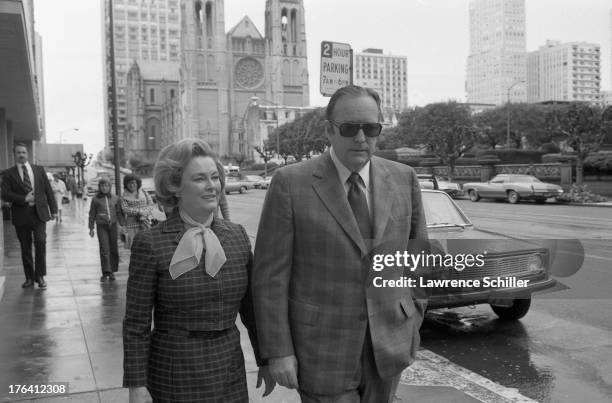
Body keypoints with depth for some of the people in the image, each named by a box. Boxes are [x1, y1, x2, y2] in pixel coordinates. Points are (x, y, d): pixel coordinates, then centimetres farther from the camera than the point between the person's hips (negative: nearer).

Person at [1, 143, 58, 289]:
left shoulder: (39, 170, 9)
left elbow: (48, 190, 9)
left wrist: (53, 209, 5)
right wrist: (23, 199, -15)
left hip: (39, 213, 0)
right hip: (21, 215, 0)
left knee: (41, 244, -8)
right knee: (25, 248, 6)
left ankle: (40, 276, 3)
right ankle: (29, 277, 17)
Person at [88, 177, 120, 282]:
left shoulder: (115, 198, 7)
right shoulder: (95, 199, 3)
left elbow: (119, 213, 12)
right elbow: (92, 214, 8)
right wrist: (91, 228, 7)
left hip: (113, 225, 2)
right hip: (101, 226, -2)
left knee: (113, 249, 4)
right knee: (104, 249, -8)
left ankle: (112, 271, 14)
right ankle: (106, 273, -5)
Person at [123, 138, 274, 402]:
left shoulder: (237, 236, 1)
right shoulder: (150, 243, -12)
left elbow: (250, 306, 9)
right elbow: (136, 324, -8)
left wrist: (265, 360, 12)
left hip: (231, 375, 4)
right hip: (175, 378, -4)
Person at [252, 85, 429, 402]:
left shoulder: (403, 178, 0)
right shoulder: (291, 183, -11)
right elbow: (270, 273, -10)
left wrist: (413, 317, 7)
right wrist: (278, 351, -11)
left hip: (388, 342, 4)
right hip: (322, 347, -3)